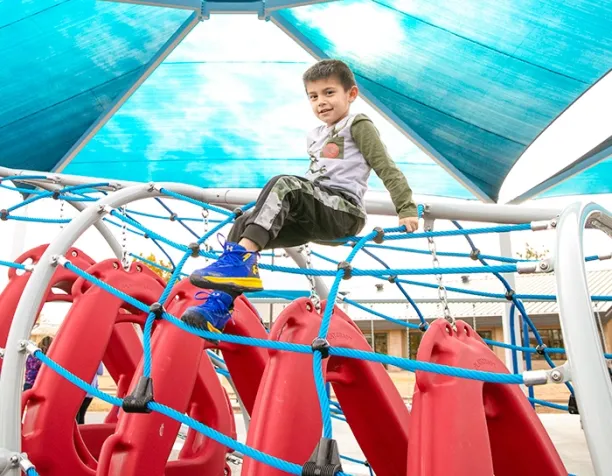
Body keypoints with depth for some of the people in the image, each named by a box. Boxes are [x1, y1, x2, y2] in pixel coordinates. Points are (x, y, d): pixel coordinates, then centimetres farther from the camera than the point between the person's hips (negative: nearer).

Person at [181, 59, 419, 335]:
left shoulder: (358, 125, 6)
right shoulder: (314, 137, 27)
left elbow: (387, 170, 0)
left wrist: (407, 210, -8)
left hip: (345, 212, -7)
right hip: (314, 214, 7)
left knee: (283, 184, -31)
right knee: (245, 221, -12)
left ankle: (241, 257, -39)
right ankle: (219, 304, -19)